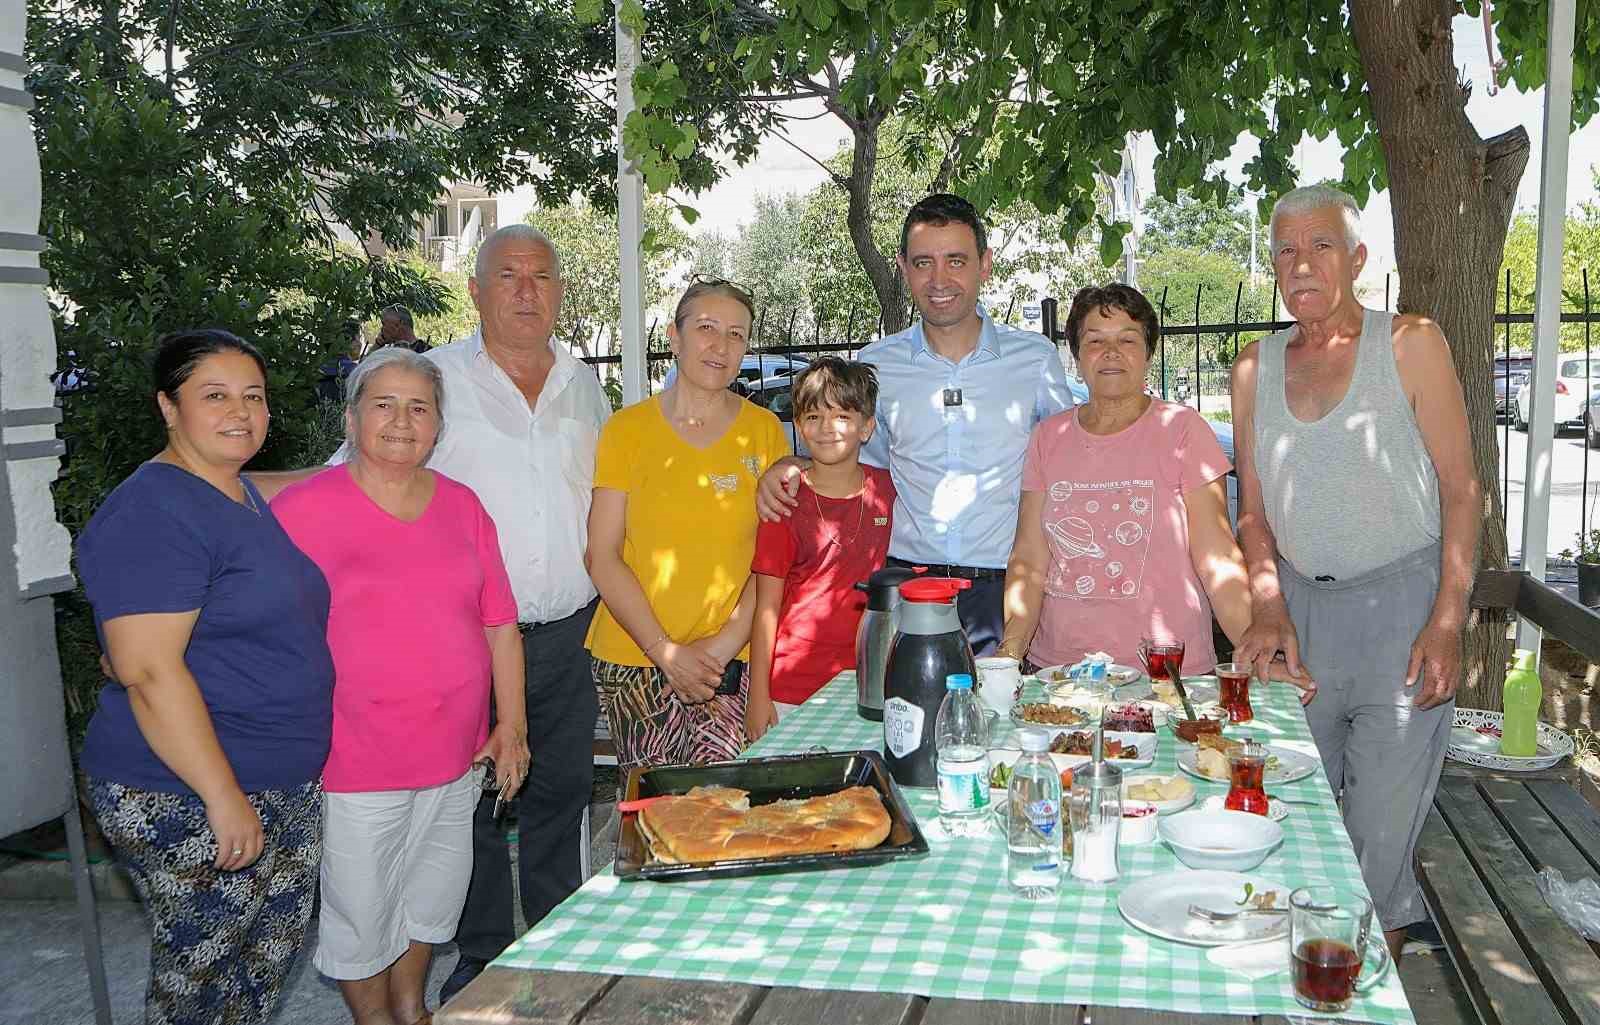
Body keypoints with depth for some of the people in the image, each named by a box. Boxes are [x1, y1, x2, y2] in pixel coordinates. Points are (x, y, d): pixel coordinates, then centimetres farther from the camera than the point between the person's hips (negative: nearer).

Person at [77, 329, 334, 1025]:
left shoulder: (247, 497, 11)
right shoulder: (150, 515, -18)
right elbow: (149, 672, -24)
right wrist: (224, 796, -23)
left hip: (288, 784, 9)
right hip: (185, 803, -9)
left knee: (273, 953, 18)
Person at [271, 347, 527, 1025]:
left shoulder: (462, 506, 4)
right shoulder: (303, 508, -10)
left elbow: (499, 623, 8)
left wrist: (512, 726, 6)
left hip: (456, 754, 5)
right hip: (353, 761, -4)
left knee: (434, 895, 20)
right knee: (360, 910, 11)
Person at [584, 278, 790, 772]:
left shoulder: (764, 430, 4)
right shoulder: (627, 429, 1)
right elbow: (602, 557, -2)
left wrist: (726, 642, -9)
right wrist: (666, 652, -8)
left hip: (734, 663, 1)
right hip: (634, 658, 0)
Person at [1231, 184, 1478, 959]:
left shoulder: (1409, 344, -4)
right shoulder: (1256, 367, 8)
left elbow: (1460, 488, -5)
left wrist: (1447, 622, -12)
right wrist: (1269, 609, -3)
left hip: (1401, 606, -4)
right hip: (1299, 609, 4)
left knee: (1381, 828, -1)